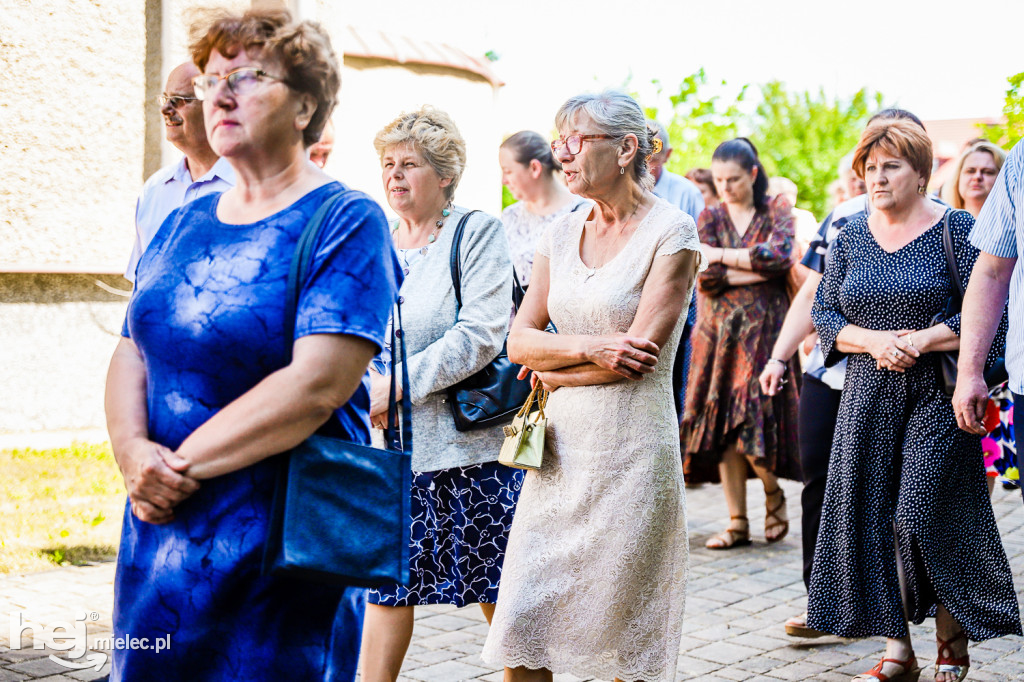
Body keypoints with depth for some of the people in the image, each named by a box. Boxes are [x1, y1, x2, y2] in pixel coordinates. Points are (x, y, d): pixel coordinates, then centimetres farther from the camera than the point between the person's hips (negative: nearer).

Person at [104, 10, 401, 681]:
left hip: (278, 547, -6)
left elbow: (317, 385, -20)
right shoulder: (184, 223, 12)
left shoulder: (346, 222, -9)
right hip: (159, 532, 6)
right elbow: (131, 354, 8)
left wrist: (181, 463, -16)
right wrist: (134, 450, -13)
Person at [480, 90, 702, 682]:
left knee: (618, 634, 4)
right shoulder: (562, 234, 11)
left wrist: (555, 373, -1)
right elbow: (519, 342, 5)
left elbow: (639, 355, -14)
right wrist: (588, 348, -13)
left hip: (632, 449, -5)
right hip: (561, 448, 5)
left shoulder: (672, 232, -7)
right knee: (522, 624, 3)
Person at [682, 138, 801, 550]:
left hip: (764, 330, -3)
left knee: (756, 419, -12)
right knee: (724, 423, -1)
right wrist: (759, 269, -8)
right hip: (719, 330, 3)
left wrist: (723, 256, -8)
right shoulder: (710, 217, 9)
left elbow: (780, 255, -15)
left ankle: (774, 495, 17)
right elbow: (705, 277, -5)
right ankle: (737, 522, 5)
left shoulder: (777, 211, 4)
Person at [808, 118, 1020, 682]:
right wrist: (875, 341, -10)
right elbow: (824, 314, 8)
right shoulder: (850, 239, 10)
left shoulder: (958, 231, -3)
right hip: (867, 399, 5)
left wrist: (918, 341, -17)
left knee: (928, 516, -8)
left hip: (937, 397, -4)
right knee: (871, 519, 2)